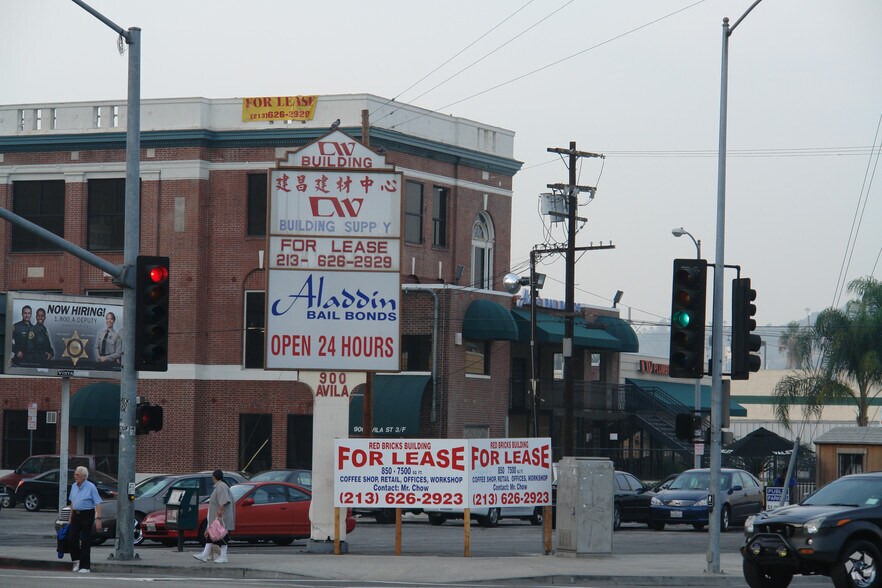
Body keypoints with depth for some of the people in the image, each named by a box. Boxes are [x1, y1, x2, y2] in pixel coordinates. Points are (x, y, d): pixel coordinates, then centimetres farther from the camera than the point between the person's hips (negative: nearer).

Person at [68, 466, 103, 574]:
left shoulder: (90, 487, -11)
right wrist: (71, 517, 16)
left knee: (85, 541, -3)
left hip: (87, 515, -6)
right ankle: (76, 560, 19)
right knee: (72, 538, -1)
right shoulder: (74, 486, 9)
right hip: (76, 514, 6)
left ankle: (85, 567, 1)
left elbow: (98, 504, -13)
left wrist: (98, 519, -20)